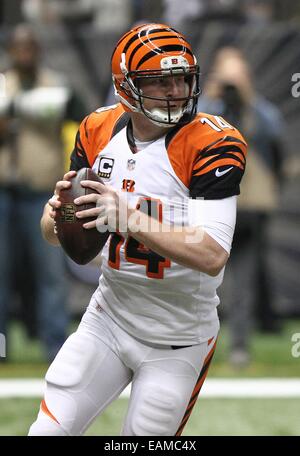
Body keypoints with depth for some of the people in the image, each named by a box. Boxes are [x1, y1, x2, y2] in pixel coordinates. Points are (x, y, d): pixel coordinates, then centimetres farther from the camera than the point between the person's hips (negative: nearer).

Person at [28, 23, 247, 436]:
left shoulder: (213, 144, -19)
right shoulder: (98, 131, -3)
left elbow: (213, 256, -29)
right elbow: (53, 234, 2)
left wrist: (130, 218, -38)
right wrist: (59, 211, -22)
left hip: (178, 342, -4)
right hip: (108, 319, 4)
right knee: (48, 430, 0)